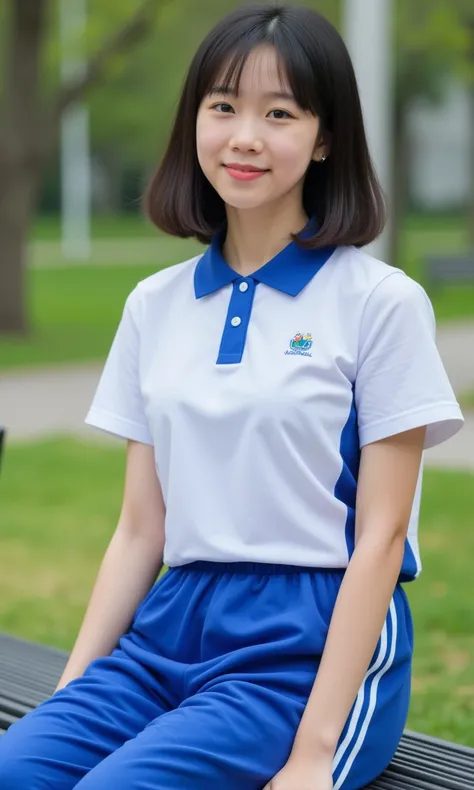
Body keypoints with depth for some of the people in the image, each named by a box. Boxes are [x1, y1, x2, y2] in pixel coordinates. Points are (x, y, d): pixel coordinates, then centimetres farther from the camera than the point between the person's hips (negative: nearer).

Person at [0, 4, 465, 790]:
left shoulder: (381, 302, -4)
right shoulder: (154, 306, 10)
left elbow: (381, 535, -7)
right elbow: (140, 529, 11)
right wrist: (70, 695, 1)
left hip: (316, 644, -4)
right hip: (169, 630, 4)